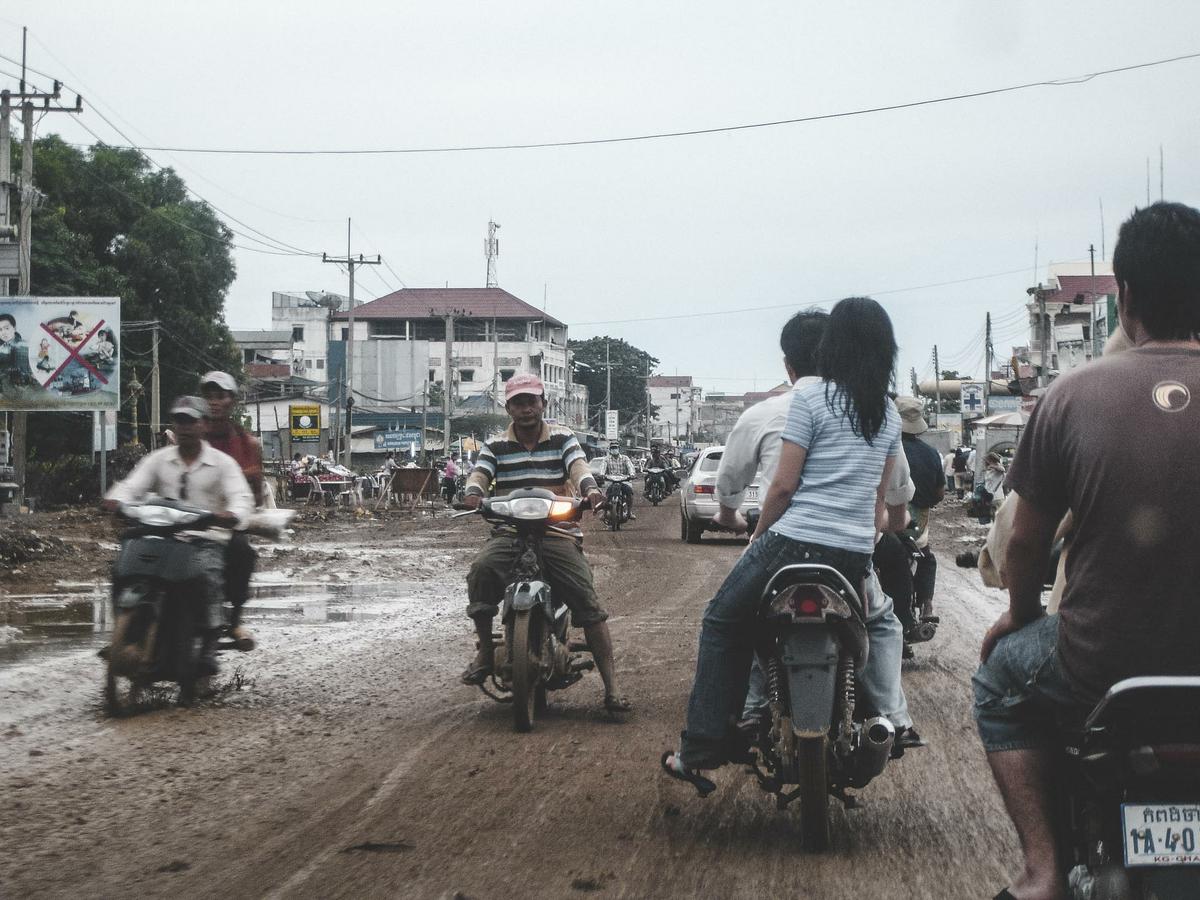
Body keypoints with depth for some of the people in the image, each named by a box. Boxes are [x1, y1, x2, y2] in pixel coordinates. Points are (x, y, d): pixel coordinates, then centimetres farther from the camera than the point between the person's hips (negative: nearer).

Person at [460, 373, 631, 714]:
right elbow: (480, 473, -3)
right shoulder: (496, 446, 12)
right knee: (481, 571, -31)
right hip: (508, 532, 1)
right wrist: (473, 493, -28)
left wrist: (590, 488, -32)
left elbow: (578, 465, -9)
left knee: (586, 597, -16)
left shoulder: (563, 438, 8)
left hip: (558, 531, -1)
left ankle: (611, 684, -15)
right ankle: (484, 650, -14)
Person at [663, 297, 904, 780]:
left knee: (722, 623, 12)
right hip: (855, 555, 5)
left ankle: (702, 748, 5)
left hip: (796, 541, -5)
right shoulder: (889, 414, 11)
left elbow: (783, 484, -8)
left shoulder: (810, 398, -7)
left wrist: (758, 537, 5)